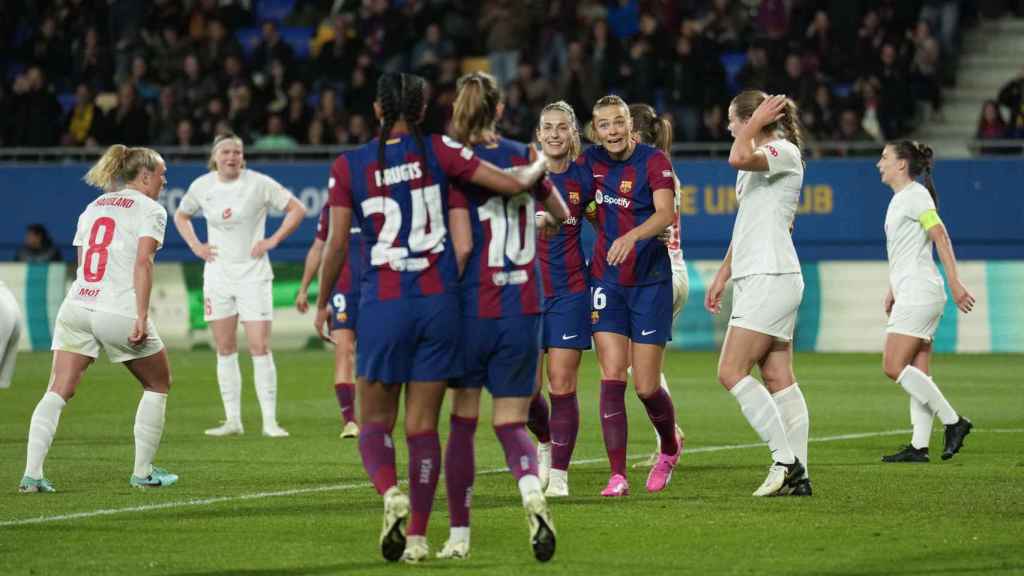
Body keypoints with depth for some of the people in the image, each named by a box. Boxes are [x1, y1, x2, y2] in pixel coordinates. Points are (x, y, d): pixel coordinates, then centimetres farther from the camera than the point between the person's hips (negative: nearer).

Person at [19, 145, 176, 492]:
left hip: (76, 306, 5)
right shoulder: (149, 210, 1)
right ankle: (143, 472, 18)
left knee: (57, 392, 0)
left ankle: (32, 474, -14)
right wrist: (141, 317, -16)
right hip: (120, 312, -5)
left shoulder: (93, 207, 20)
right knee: (158, 385, 16)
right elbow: (142, 262, -12)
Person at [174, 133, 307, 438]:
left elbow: (297, 209, -2)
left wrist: (273, 240, -9)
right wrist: (195, 246, 6)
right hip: (217, 274, 4)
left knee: (260, 347, -9)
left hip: (252, 273, -4)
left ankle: (270, 421, -6)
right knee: (225, 350, 5)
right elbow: (181, 215, 21)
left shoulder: (259, 184, -8)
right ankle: (232, 420, 11)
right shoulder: (201, 186, 3)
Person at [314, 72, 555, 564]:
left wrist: (322, 304, 13)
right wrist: (539, 167, 19)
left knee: (375, 423, 10)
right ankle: (417, 537, 4)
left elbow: (336, 246, -1)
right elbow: (512, 184, -3)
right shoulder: (437, 151, -2)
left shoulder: (348, 167, -2)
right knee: (423, 426, 7)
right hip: (438, 301, 1)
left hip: (382, 306, -1)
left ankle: (391, 494, -20)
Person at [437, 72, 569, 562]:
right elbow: (561, 213, 21)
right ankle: (530, 485, -27)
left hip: (473, 306, -3)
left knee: (462, 421, 12)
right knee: (511, 422, 6)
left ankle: (459, 535, 14)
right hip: (523, 308, 3)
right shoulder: (524, 156, 5)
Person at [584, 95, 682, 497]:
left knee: (646, 387, -1)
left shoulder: (653, 161, -10)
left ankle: (670, 448, 29)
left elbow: (665, 214, -24)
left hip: (650, 281, -3)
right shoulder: (590, 161, 3)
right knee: (612, 378, -8)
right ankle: (617, 475, -7)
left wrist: (631, 236, -41)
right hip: (607, 281, 3)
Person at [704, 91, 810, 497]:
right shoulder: (758, 162, 21)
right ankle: (797, 475, 3)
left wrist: (755, 125, -13)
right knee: (779, 379, 5)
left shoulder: (784, 151, -9)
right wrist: (723, 276, 28)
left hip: (771, 277, -10)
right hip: (756, 279, 10)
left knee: (731, 372, -14)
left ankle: (786, 460, -14)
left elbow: (738, 158, -29)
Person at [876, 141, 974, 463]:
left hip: (918, 294, -10)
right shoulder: (899, 198, 19)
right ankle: (919, 446, 3)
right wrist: (892, 291, 28)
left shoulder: (915, 195, -10)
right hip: (910, 295, 10)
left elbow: (941, 237, -18)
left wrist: (955, 284, -24)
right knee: (917, 373, 5)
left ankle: (953, 421, -10)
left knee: (894, 367, -13)